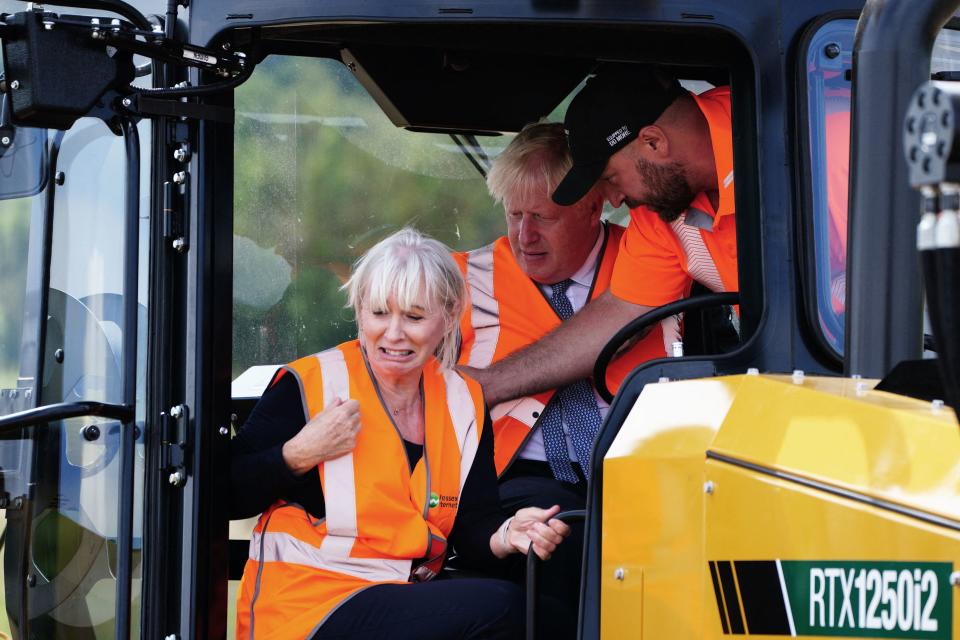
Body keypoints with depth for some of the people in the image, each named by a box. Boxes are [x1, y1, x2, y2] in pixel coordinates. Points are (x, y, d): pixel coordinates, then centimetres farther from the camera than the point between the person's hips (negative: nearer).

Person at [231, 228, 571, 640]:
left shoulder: (464, 403, 11)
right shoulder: (307, 386, -4)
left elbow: (472, 530, 7)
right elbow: (224, 498, -5)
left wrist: (506, 536, -15)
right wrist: (300, 455, -18)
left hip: (407, 605, 5)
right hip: (305, 605, -5)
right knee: (497, 605, -26)